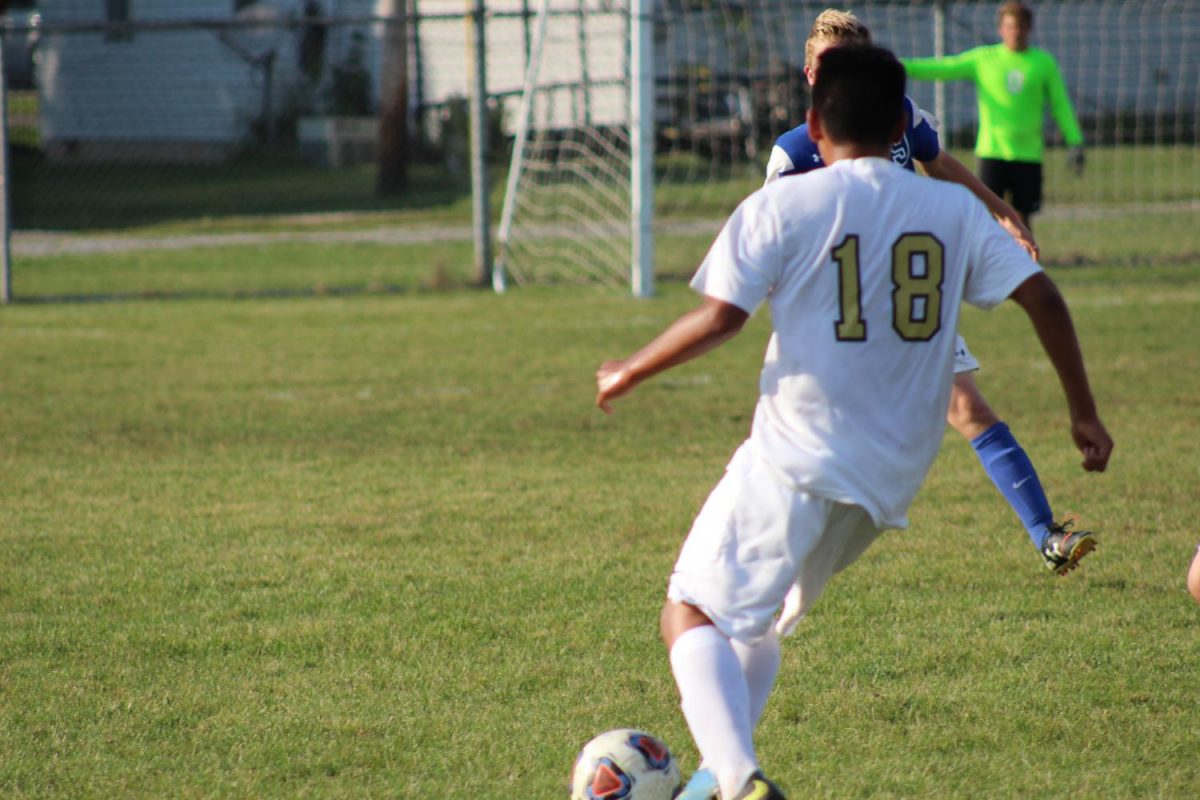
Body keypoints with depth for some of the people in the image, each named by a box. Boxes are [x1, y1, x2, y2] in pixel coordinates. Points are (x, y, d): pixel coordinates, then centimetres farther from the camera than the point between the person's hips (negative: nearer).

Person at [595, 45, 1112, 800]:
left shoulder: (782, 206, -4)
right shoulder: (956, 211, 8)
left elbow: (720, 317, -12)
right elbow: (1042, 297, 4)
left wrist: (629, 373, 2)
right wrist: (1085, 413, 12)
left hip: (796, 460, -6)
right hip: (894, 478, 6)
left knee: (692, 615, -2)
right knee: (757, 616, 24)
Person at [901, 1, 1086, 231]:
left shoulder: (1044, 63, 5)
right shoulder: (983, 59, 2)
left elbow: (1060, 105, 9)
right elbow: (940, 69, -1)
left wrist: (1074, 142, 1)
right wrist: (901, 65, -12)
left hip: (1028, 155, 1)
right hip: (992, 152, -1)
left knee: (1022, 219, 6)